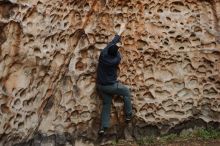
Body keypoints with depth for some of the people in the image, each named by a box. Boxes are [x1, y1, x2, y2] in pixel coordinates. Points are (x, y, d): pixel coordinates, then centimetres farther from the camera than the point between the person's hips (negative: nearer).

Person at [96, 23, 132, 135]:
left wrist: (121, 31, 12)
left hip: (101, 86, 5)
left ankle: (103, 127, 6)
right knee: (126, 92, 18)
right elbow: (118, 54, 6)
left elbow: (112, 43, 2)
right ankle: (128, 115, 20)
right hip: (111, 86, -5)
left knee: (106, 104, 14)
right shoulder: (116, 60, -19)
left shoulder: (103, 54, -10)